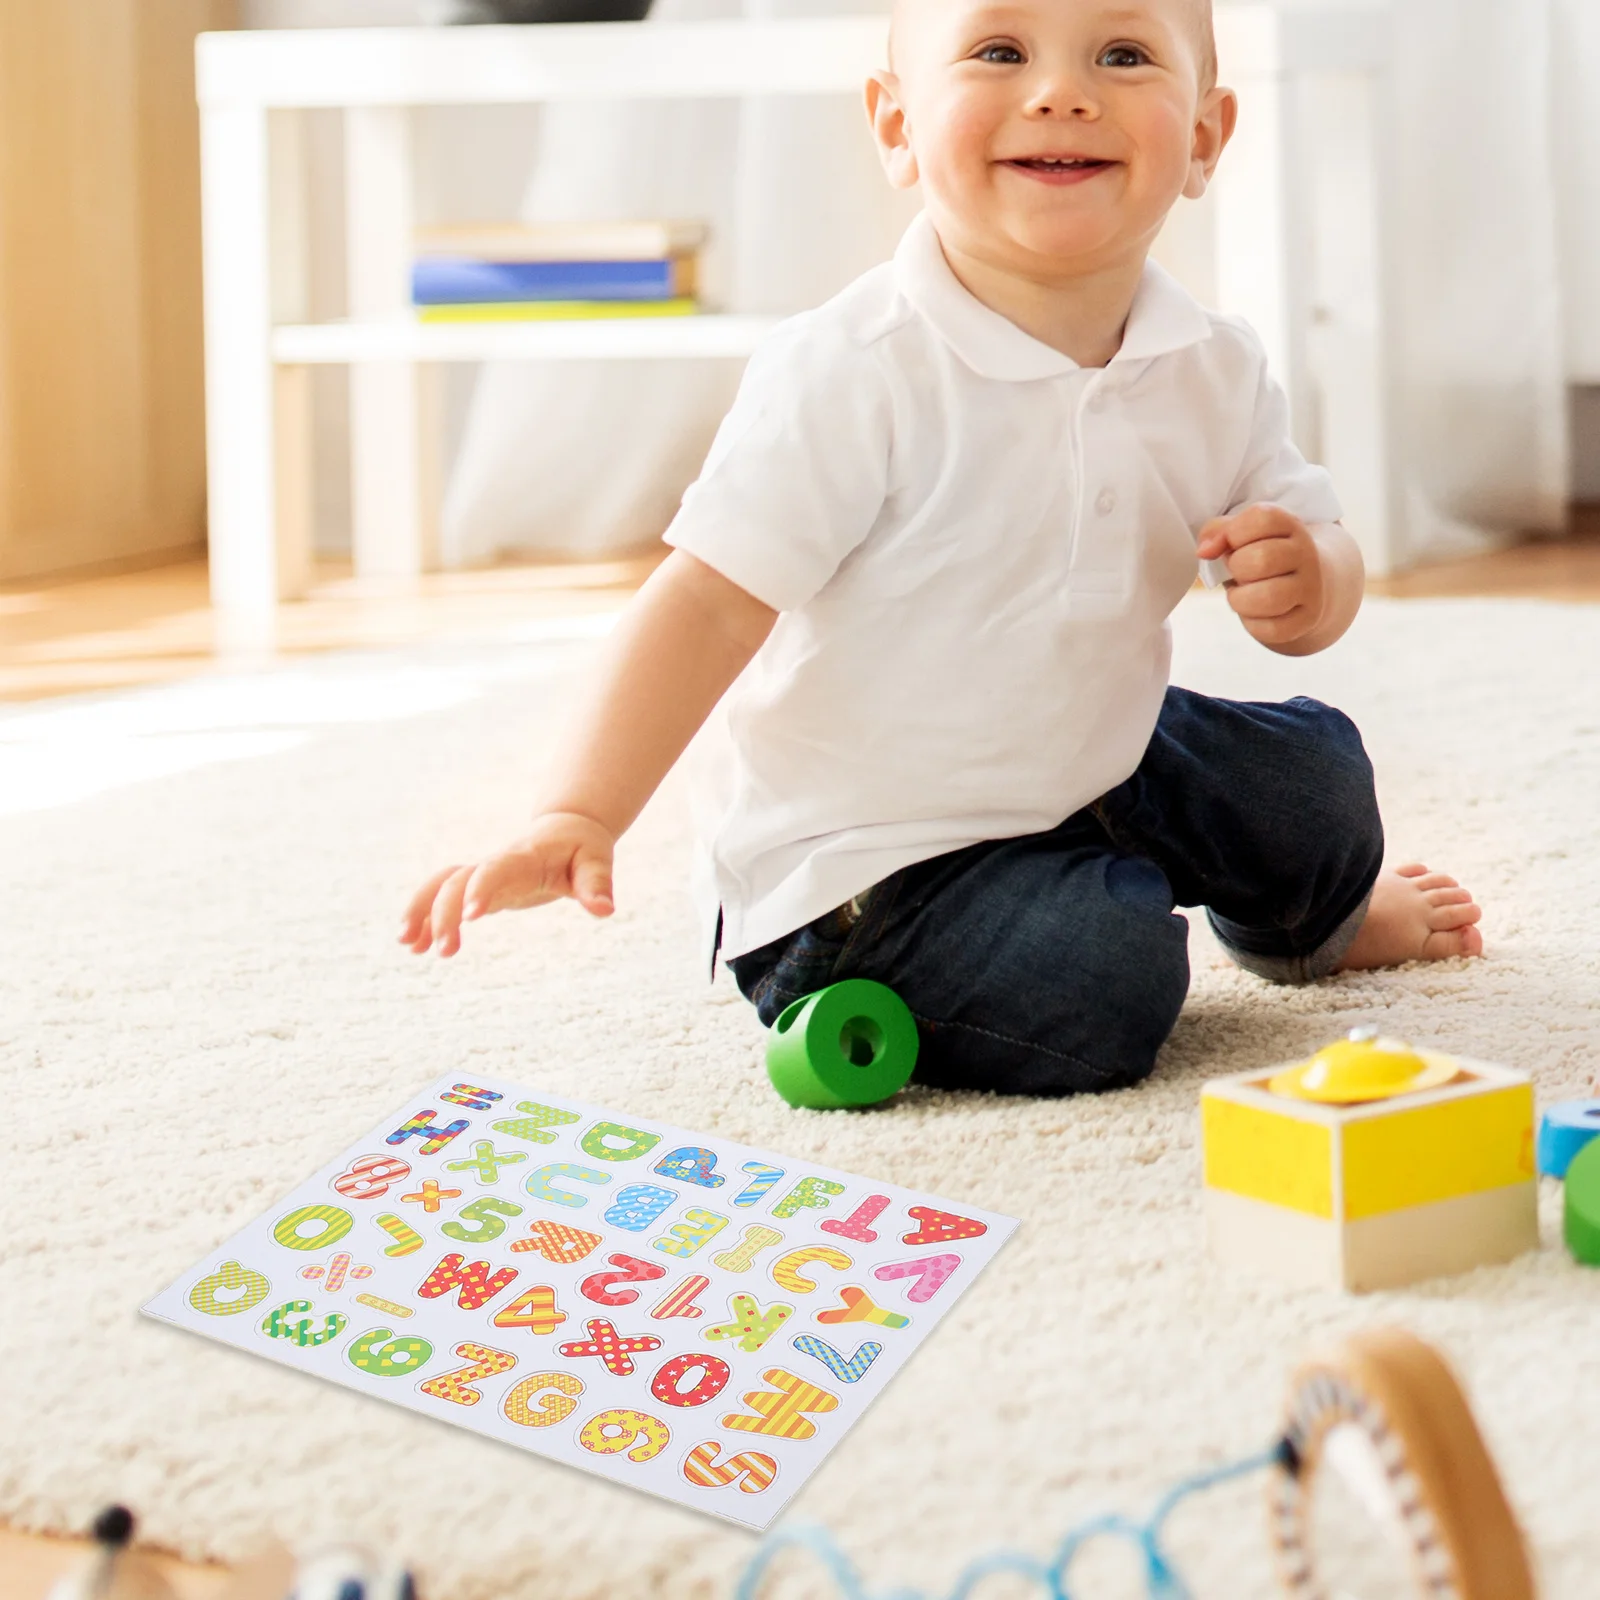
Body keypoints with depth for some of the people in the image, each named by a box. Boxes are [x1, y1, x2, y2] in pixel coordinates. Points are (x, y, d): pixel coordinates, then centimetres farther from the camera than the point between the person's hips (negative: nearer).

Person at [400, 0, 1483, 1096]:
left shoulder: (1217, 373, -4)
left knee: (1315, 779, 14)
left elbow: (1316, 544, 6)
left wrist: (1306, 582, -21)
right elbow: (712, 601, -27)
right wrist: (580, 817, -37)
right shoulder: (855, 376, -25)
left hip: (1090, 769, 7)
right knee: (1091, 989, -27)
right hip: (864, 860, -7)